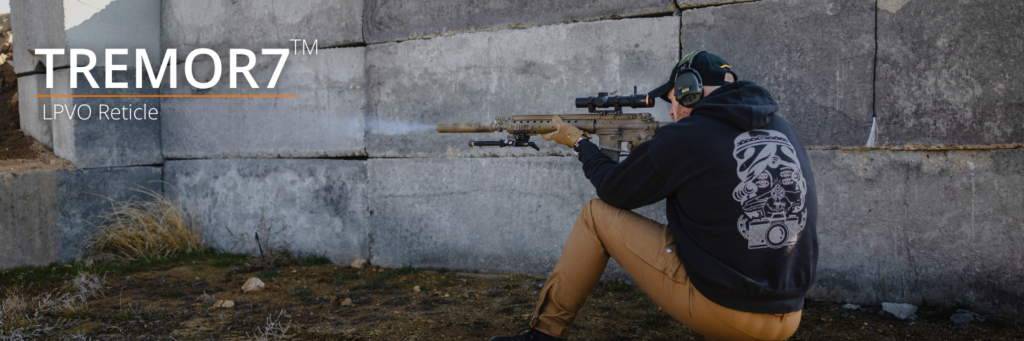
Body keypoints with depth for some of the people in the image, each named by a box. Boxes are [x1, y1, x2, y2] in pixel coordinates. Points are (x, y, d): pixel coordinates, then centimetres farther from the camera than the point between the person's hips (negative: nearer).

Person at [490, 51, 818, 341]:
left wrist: (580, 142, 19)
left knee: (596, 214, 5)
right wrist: (653, 152, 20)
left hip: (719, 311, -6)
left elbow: (613, 190, 3)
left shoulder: (683, 138, -11)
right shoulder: (785, 132, 7)